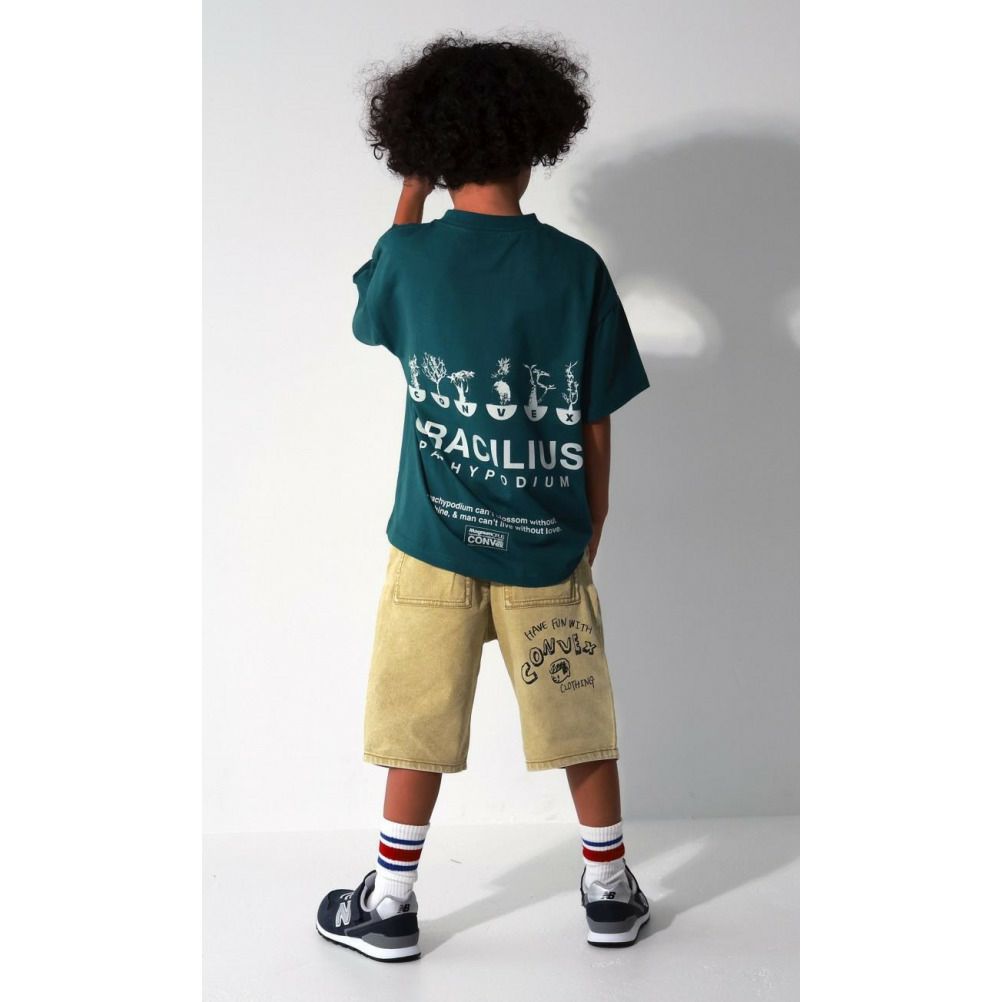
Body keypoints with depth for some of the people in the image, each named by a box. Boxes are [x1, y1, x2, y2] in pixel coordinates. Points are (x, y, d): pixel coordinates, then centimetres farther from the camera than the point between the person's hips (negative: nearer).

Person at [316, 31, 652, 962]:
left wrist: (412, 192, 18)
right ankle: (610, 891, 30)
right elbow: (596, 427, -4)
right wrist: (589, 533, 9)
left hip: (435, 541, 0)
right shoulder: (576, 267, -9)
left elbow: (369, 302, 17)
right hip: (546, 544, 0)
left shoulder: (409, 256, -9)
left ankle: (389, 903, 24)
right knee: (579, 716, 14)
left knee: (420, 723, 12)